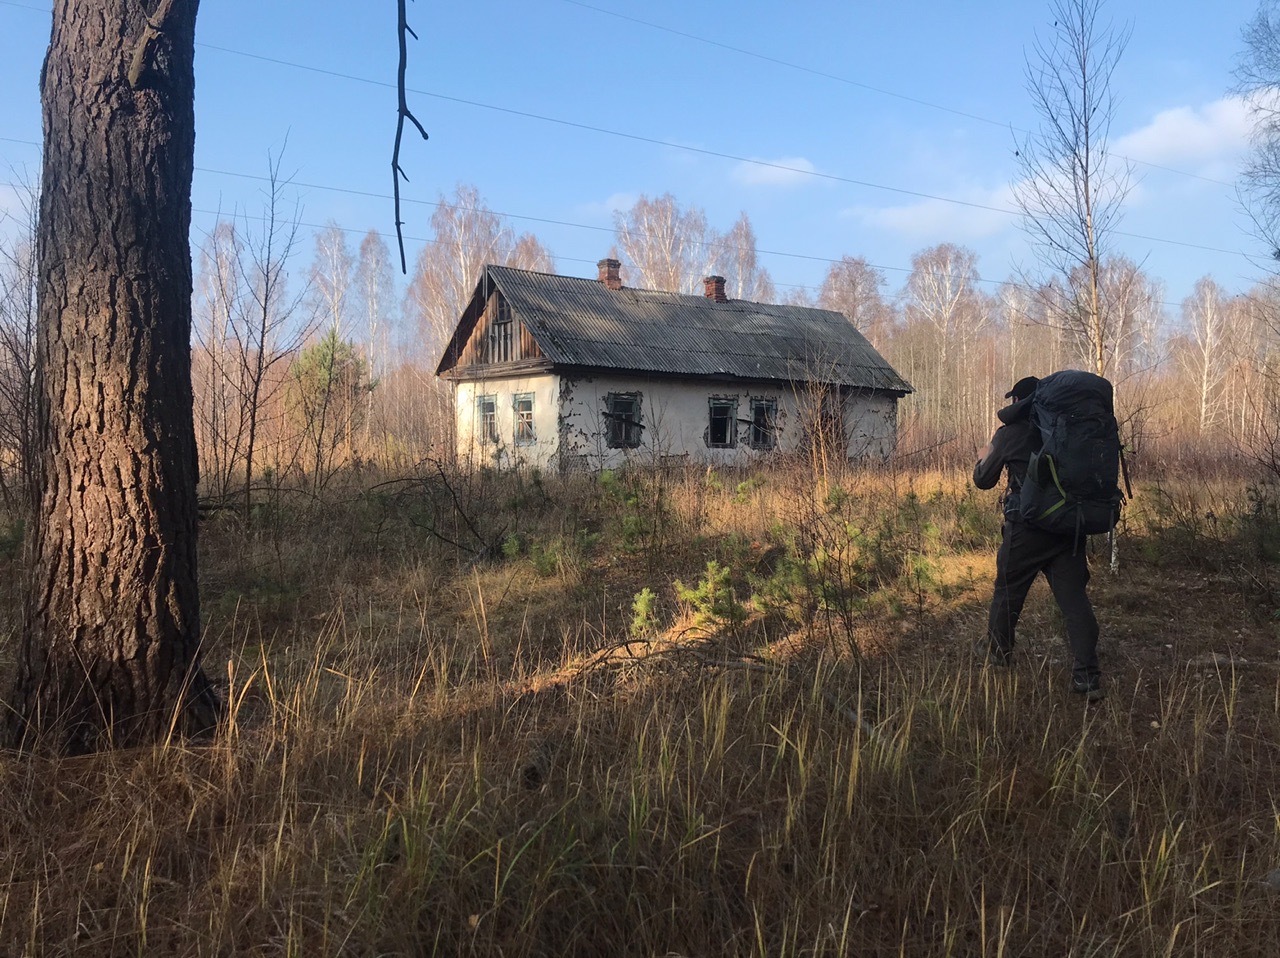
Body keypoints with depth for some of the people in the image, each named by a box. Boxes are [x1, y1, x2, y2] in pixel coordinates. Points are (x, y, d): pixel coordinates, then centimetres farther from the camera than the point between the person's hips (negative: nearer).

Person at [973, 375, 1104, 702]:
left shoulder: (1009, 434, -1)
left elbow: (984, 480, 9)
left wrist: (984, 457, 28)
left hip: (1026, 529, -3)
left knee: (1008, 589, 15)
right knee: (1074, 596, 0)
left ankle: (998, 650, 31)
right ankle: (1087, 675, -7)